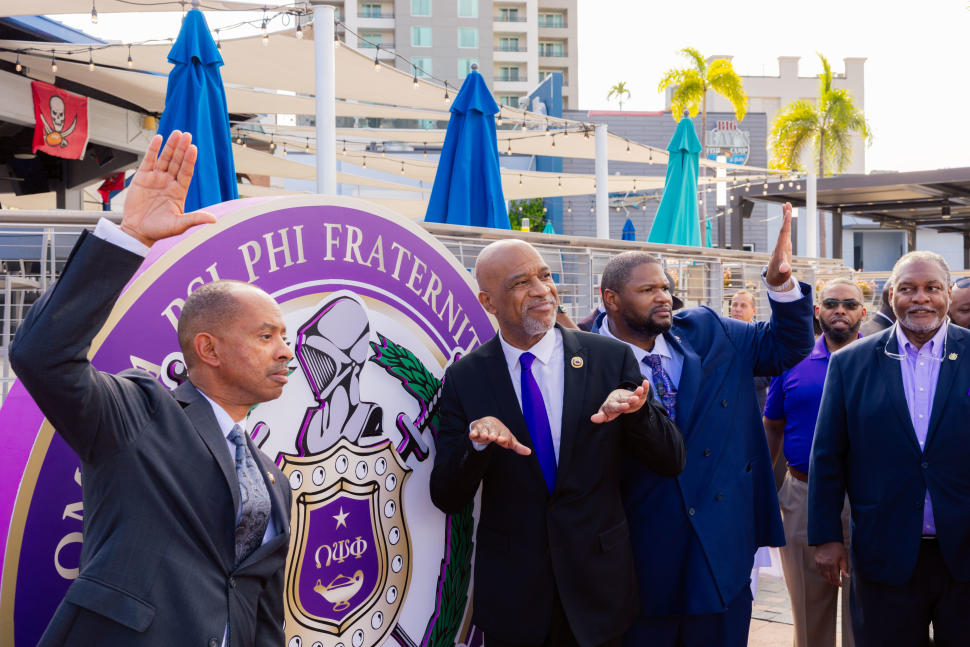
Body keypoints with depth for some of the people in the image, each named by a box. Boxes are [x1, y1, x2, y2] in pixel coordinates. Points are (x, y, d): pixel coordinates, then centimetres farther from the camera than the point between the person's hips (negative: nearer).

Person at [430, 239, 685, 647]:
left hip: (599, 583, 0)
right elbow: (447, 499, -5)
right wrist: (477, 441, -25)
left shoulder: (612, 359, -5)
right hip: (510, 594, 0)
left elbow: (671, 462, -5)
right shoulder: (465, 378, -4)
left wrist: (636, 410, -25)